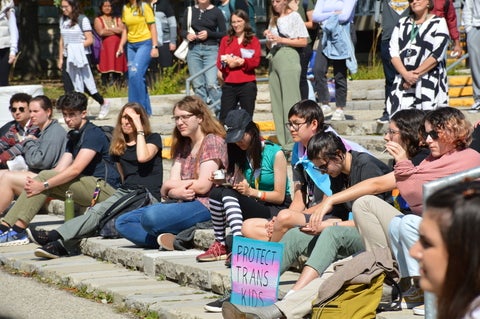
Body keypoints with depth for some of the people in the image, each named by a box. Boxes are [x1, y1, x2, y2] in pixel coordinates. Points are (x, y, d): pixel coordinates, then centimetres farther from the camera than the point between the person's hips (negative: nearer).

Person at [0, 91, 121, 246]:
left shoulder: (93, 134, -10)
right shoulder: (74, 137, 19)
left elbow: (76, 169, -20)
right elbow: (59, 170, 8)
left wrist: (44, 185, -23)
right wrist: (36, 184, -11)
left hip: (104, 189, -9)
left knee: (46, 176, -19)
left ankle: (18, 230, -23)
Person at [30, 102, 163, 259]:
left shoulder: (153, 138, 6)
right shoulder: (119, 146, 23)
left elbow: (143, 157, -15)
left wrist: (139, 129, -7)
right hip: (124, 192, 6)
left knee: (100, 211, -29)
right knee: (96, 211, -27)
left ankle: (55, 237, -45)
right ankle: (62, 245, -47)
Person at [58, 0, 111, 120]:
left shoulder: (82, 20, -7)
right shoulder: (63, 20, 11)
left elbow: (90, 40, -9)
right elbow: (62, 40, 15)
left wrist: (77, 47, -20)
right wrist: (60, 58, 12)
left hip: (81, 57, -6)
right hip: (67, 57, 6)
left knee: (85, 84, -3)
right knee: (67, 86, -3)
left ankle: (104, 103, 18)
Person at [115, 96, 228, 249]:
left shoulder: (212, 142, -3)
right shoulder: (183, 146, 21)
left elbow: (203, 186, -14)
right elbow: (168, 188, 9)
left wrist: (169, 187, 1)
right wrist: (177, 192, -17)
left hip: (204, 205, -10)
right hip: (181, 203, 10)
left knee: (151, 216, -35)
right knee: (123, 223, -5)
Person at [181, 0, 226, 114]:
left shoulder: (216, 12, 0)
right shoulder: (189, 11, 9)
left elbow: (223, 34, 2)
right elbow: (182, 30, 15)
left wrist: (209, 34, -13)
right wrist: (187, 34, -6)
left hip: (211, 49, -4)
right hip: (193, 49, 4)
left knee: (212, 83, -16)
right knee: (197, 84, 4)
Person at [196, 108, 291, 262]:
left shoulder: (275, 153, -8)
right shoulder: (241, 154, 12)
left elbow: (280, 196, -9)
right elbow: (238, 187, 6)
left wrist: (251, 192, -22)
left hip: (276, 209, -6)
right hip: (253, 206, 6)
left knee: (228, 194, -29)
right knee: (216, 192, -21)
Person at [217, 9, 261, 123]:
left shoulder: (253, 40, 7)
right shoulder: (226, 40, 13)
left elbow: (256, 61, -4)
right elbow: (219, 61, 5)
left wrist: (241, 62, -18)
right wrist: (228, 62, -15)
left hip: (247, 84, -2)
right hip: (229, 84, 2)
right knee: (224, 118, -3)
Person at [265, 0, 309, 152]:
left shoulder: (293, 16, 0)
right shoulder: (274, 20, 20)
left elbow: (303, 41, -6)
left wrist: (280, 40, -11)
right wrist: (268, 38, 1)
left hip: (288, 58, -7)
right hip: (274, 59, 7)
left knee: (290, 101, -11)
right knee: (276, 102, 3)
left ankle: (293, 144, -14)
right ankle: (282, 142, 4)